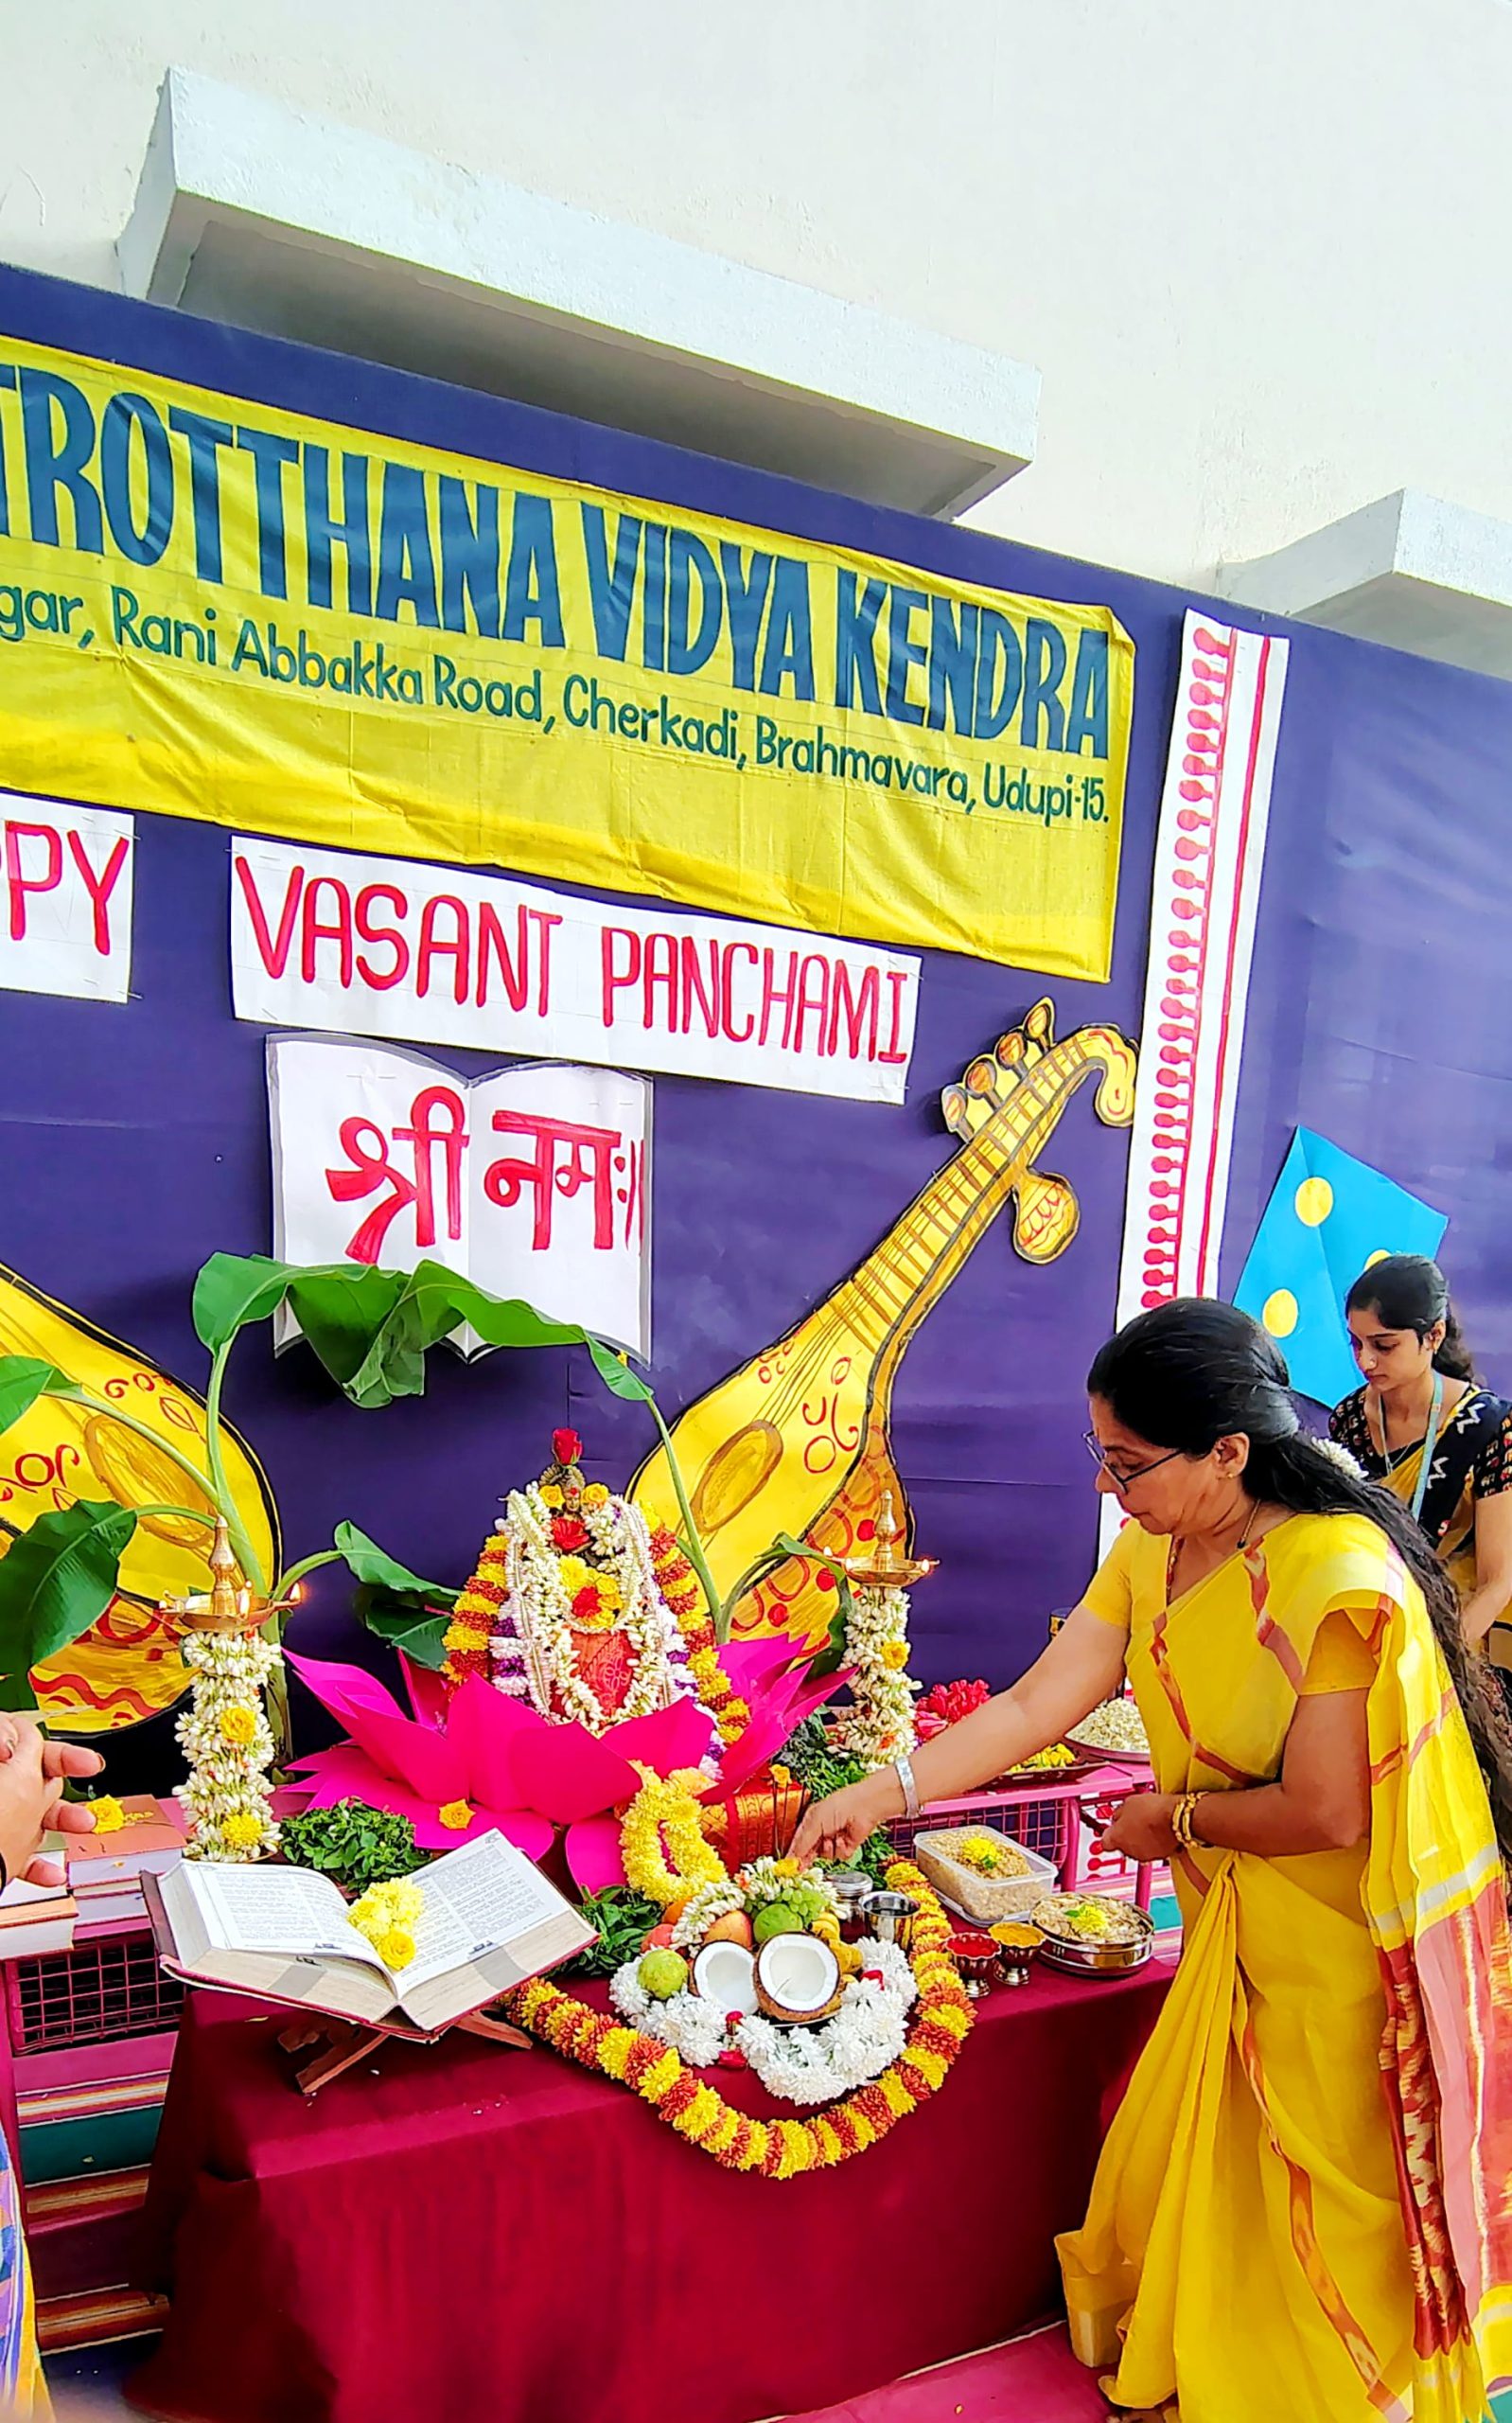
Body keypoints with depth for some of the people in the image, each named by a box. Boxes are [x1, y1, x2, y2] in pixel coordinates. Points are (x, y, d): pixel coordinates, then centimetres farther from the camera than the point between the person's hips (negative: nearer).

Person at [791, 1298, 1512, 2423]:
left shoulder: (1341, 1578, -27)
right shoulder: (1152, 1553, -4)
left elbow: (1323, 1813, -25)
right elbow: (1032, 1707, -3)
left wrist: (1174, 1815, -10)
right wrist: (881, 1795, -6)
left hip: (1343, 1956, -7)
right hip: (1234, 1935, 7)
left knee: (1330, 2220, 10)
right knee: (1182, 2186, 18)